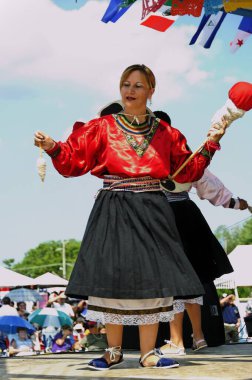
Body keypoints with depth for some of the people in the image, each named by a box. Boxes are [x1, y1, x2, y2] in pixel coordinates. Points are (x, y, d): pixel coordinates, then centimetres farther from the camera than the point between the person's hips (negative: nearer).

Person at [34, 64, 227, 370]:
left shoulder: (165, 134, 10)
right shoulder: (102, 128, 5)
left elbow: (187, 172, 13)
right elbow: (74, 161, 1)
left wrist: (210, 145, 4)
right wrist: (53, 148, -16)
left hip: (152, 214, 1)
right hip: (112, 214, -1)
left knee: (152, 279, -2)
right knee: (112, 278, -1)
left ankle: (148, 353, 5)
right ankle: (114, 351, 11)